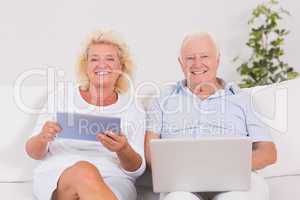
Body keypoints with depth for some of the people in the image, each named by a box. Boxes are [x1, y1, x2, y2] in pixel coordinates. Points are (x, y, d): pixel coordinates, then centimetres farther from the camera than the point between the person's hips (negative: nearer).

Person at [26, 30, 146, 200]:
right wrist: (42, 138, -12)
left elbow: (137, 170, 5)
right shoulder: (61, 97, 10)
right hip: (56, 178, 1)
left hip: (113, 181, 0)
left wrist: (123, 150, -17)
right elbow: (34, 153, 11)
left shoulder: (133, 109, 10)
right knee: (84, 170, -34)